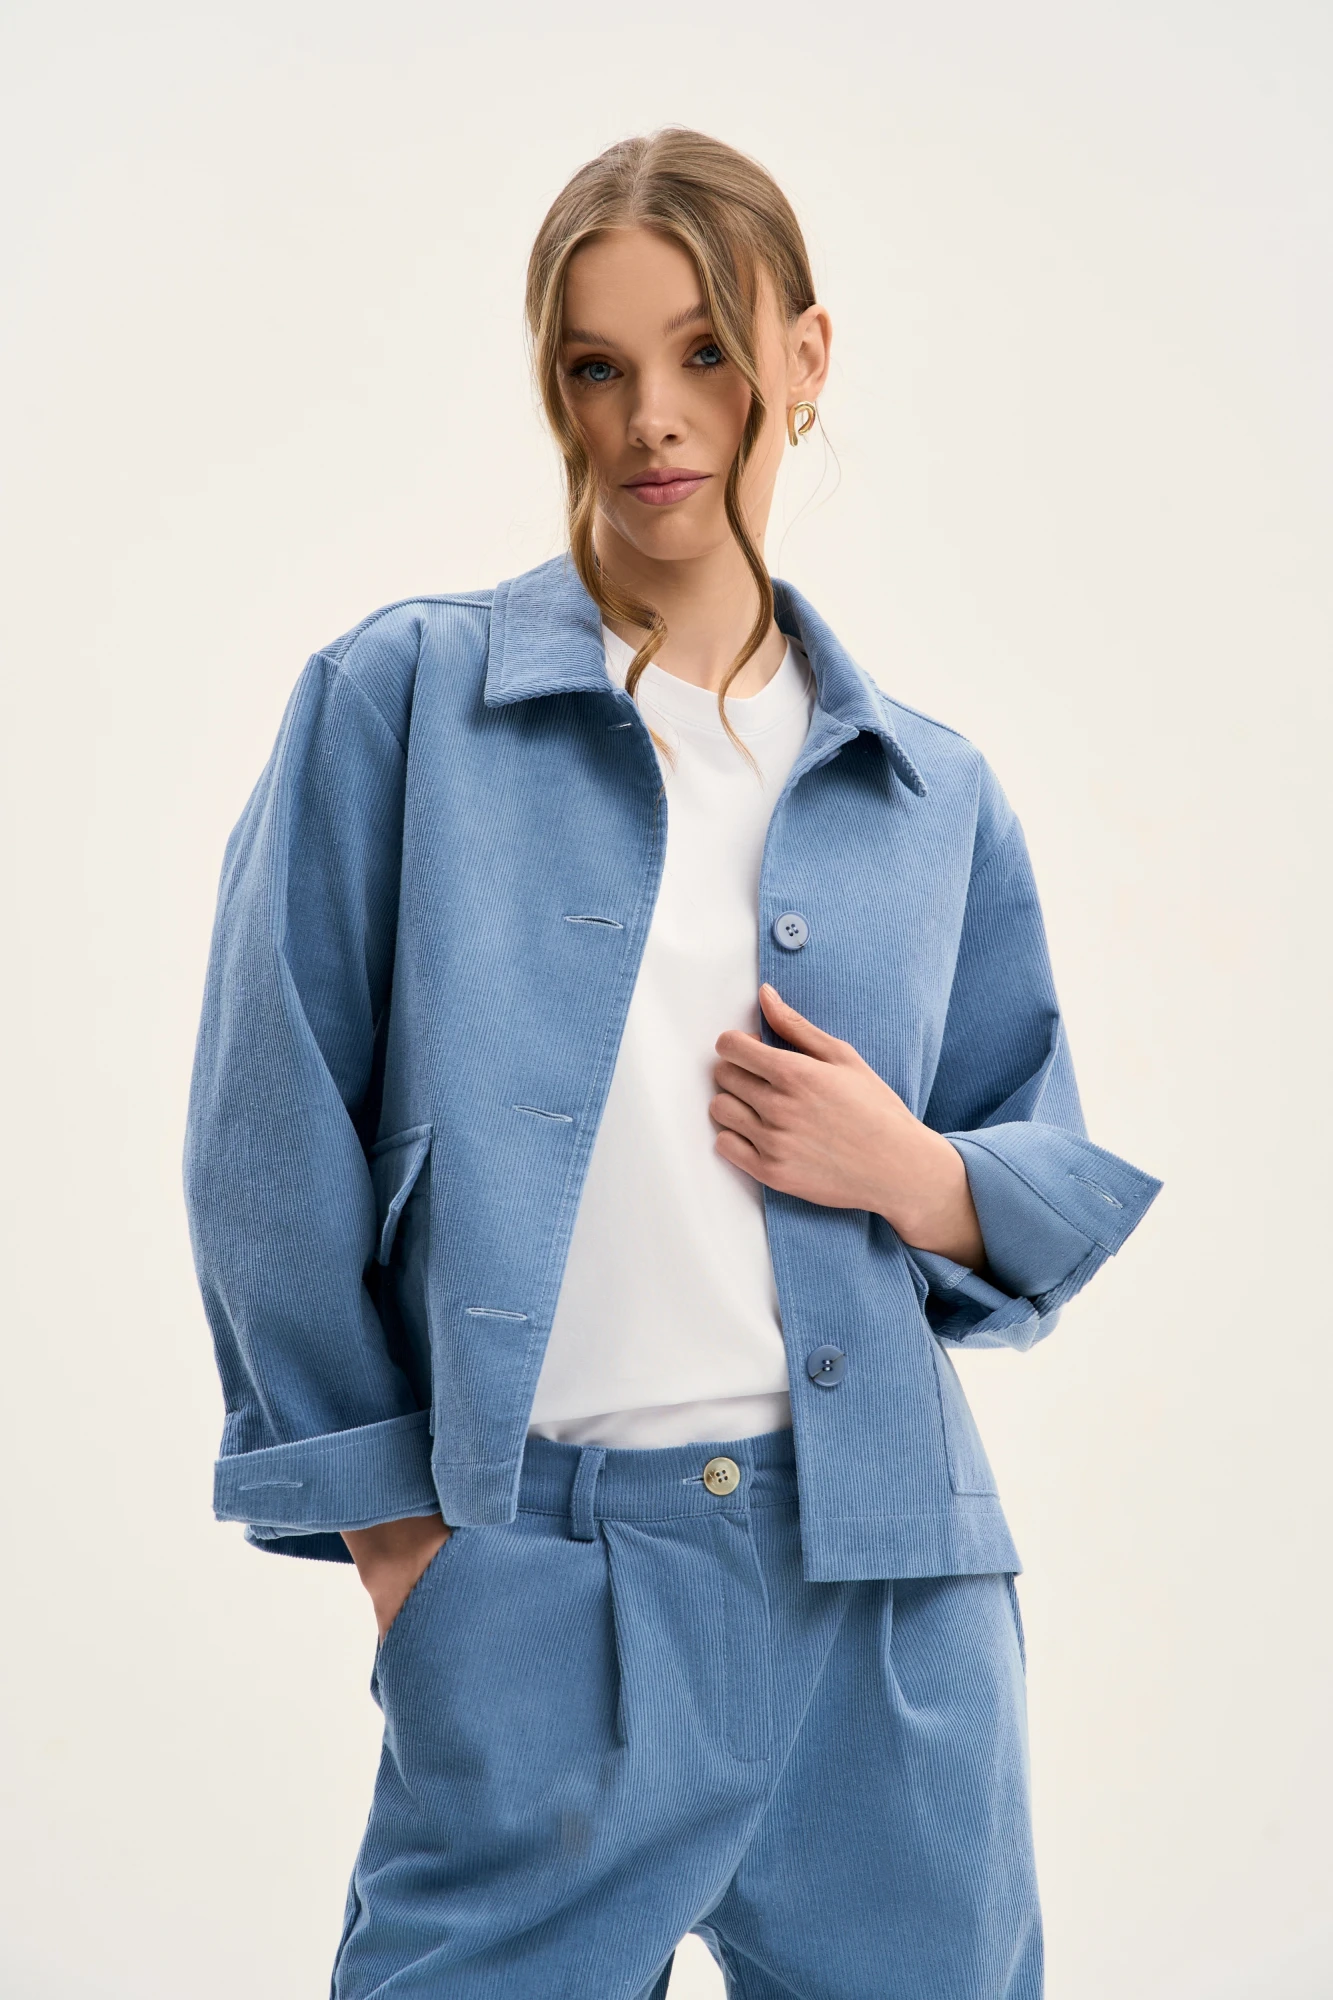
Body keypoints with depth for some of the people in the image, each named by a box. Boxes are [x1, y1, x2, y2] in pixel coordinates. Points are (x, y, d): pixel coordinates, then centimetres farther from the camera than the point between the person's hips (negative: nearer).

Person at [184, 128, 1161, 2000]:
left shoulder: (928, 789, 9)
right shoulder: (402, 699, 0)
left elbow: (1064, 1189, 15)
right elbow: (278, 1146, -1)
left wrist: (917, 1177, -6)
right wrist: (388, 1518, -4)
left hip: (886, 1575, 3)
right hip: (535, 1585, -3)